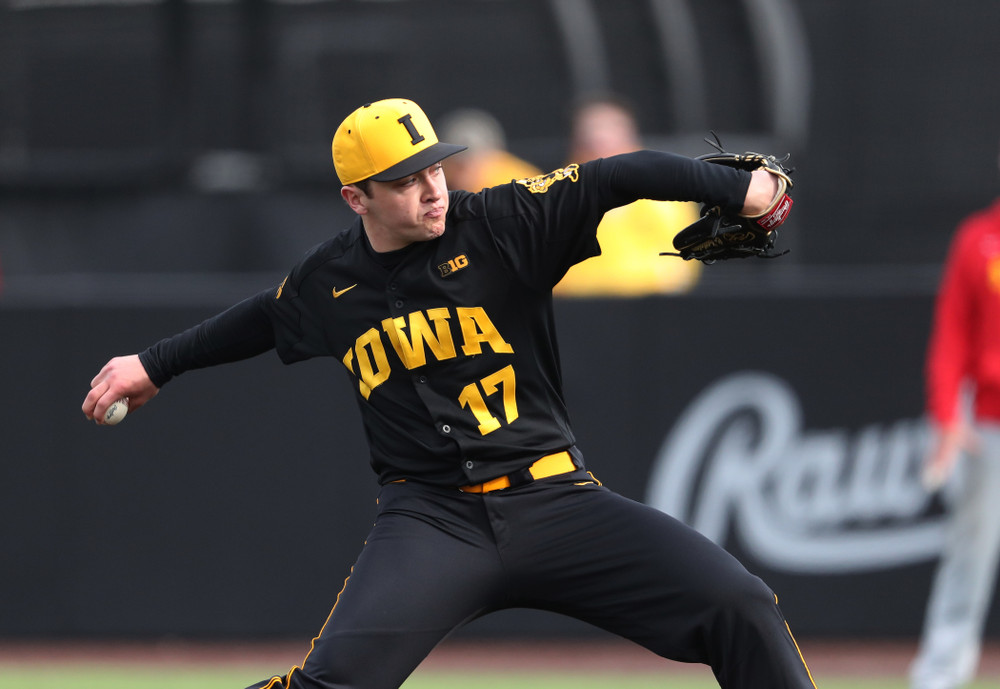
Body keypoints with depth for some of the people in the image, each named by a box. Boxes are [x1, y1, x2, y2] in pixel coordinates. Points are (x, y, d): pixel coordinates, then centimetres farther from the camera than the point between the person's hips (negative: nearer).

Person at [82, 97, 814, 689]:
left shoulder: (500, 226, -4)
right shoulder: (329, 283, 6)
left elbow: (621, 178, -13)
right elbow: (262, 318, 28)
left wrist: (739, 190, -28)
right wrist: (155, 365, 39)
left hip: (554, 499, 0)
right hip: (432, 519, 0)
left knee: (739, 607, -14)